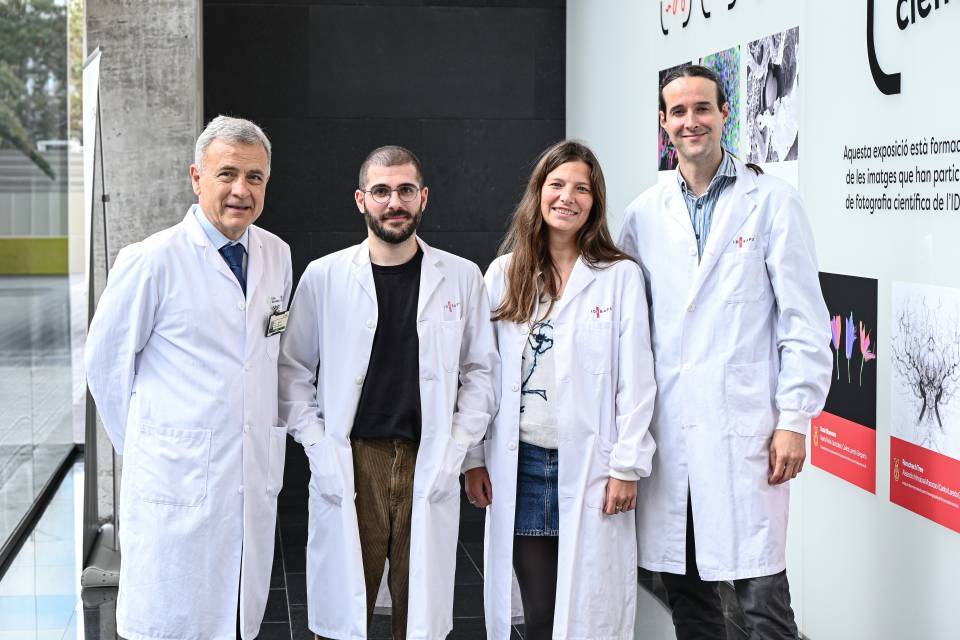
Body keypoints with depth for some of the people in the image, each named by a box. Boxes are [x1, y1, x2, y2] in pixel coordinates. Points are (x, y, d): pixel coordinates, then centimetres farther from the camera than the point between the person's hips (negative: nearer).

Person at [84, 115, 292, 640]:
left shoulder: (277, 255, 7)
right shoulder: (152, 261, -10)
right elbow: (105, 361, -2)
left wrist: (267, 445, 14)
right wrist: (142, 445, 2)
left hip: (256, 478, 5)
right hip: (178, 478, -5)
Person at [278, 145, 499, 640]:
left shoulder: (462, 278, 6)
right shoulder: (323, 276, 3)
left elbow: (481, 370, 9)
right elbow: (293, 371, 7)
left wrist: (455, 449, 0)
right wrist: (318, 449, -3)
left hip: (429, 467, 1)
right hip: (348, 466, -1)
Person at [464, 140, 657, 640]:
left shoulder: (621, 276, 0)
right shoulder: (503, 274, 8)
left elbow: (636, 379, -2)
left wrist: (627, 467, -7)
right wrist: (474, 458, 6)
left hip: (590, 466, -2)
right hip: (519, 464, 2)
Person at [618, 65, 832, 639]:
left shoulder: (772, 201, 0)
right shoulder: (644, 214, 10)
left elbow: (806, 322, -2)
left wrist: (795, 420, -8)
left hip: (745, 427, -4)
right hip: (667, 431, 4)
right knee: (685, 590, 11)